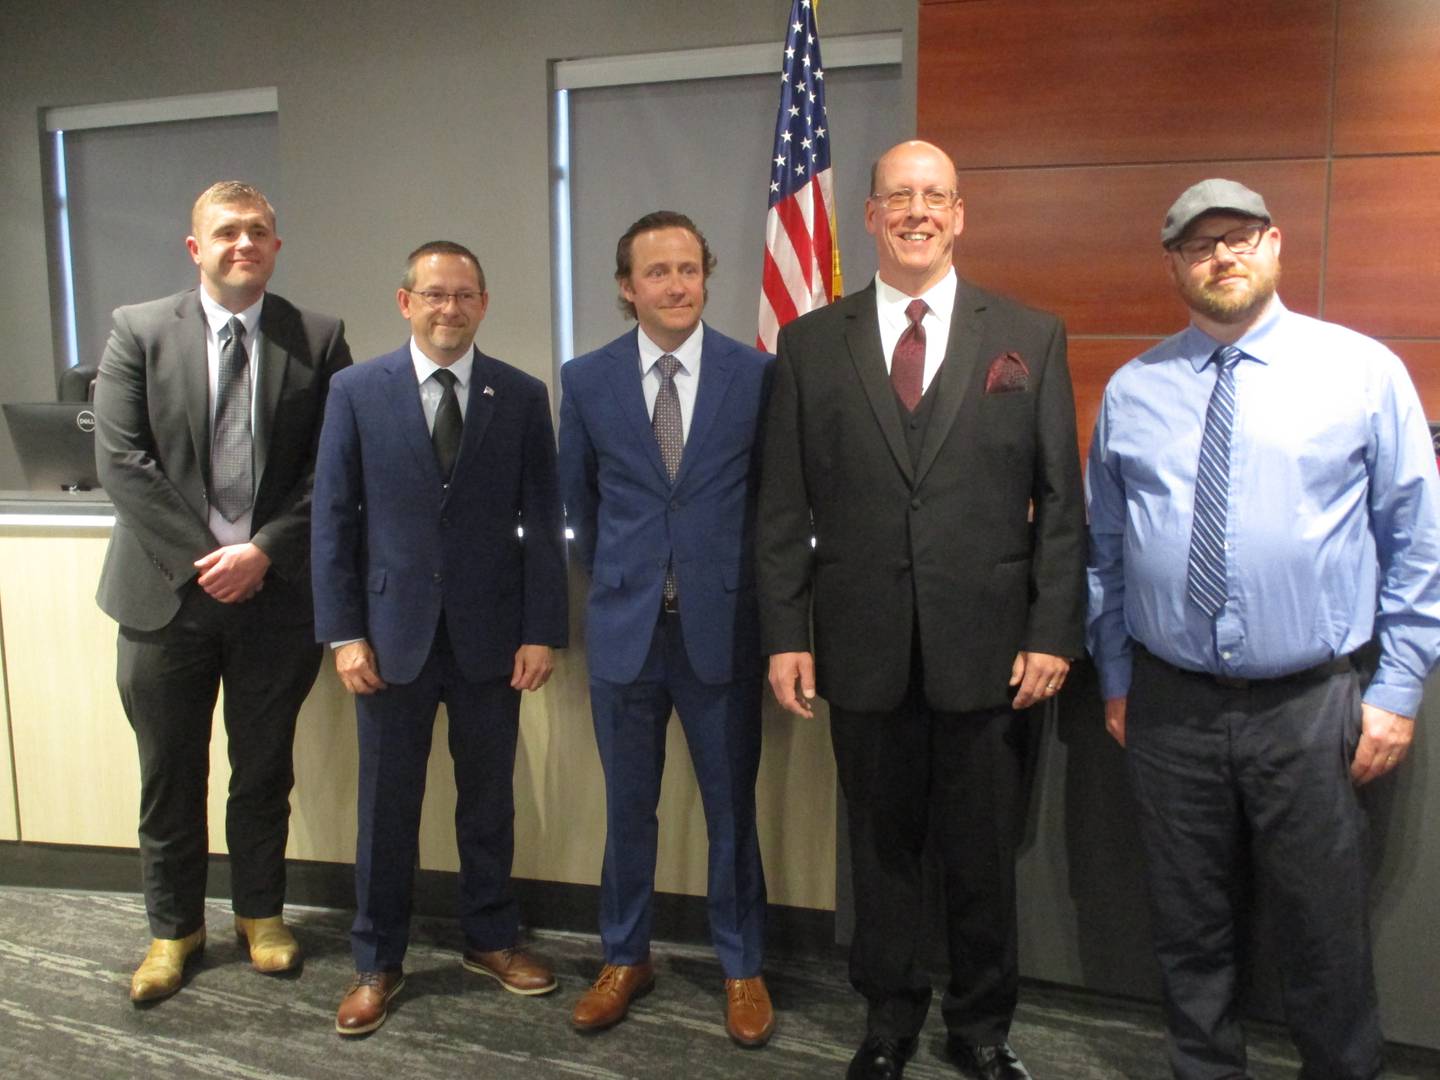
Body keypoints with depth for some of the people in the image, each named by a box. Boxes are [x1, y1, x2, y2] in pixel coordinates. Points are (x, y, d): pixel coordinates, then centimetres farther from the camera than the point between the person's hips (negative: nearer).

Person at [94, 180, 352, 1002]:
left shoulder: (318, 340, 0)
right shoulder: (139, 332, 1)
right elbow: (121, 460, -5)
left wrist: (263, 550, -13)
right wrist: (201, 556, -12)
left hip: (275, 591, 0)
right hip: (167, 591, 0)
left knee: (265, 768, 14)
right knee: (170, 774, 12)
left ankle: (261, 913, 35)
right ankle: (175, 928, 32)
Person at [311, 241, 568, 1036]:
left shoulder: (522, 396, 1)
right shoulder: (356, 391, 1)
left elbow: (541, 522, 0)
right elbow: (333, 517, 0)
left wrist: (542, 631, -5)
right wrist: (343, 632, -5)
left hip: (490, 635, 1)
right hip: (392, 633, 0)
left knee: (488, 797, 13)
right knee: (386, 804, 10)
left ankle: (491, 939, 33)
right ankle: (377, 962, 27)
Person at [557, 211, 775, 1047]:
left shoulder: (758, 375, -4)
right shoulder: (588, 379, 0)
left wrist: (750, 586, 7)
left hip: (724, 625, -1)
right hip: (625, 625, 2)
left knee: (733, 807, 10)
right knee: (628, 807, 14)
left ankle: (742, 967, 30)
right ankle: (626, 959, 34)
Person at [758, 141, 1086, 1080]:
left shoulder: (1032, 337, 3)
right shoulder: (811, 343, 4)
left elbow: (1061, 500, 2)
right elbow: (785, 505, 3)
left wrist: (1054, 633, -4)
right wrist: (785, 634, -2)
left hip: (989, 648, 0)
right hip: (864, 648, 1)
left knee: (984, 853, 13)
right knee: (883, 845, 14)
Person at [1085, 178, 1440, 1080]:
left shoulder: (1363, 372, -1)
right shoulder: (1132, 390, 4)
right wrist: (1115, 681, 11)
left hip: (1310, 708, -2)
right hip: (1169, 704, 2)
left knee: (1325, 938, 11)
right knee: (1192, 931, 16)